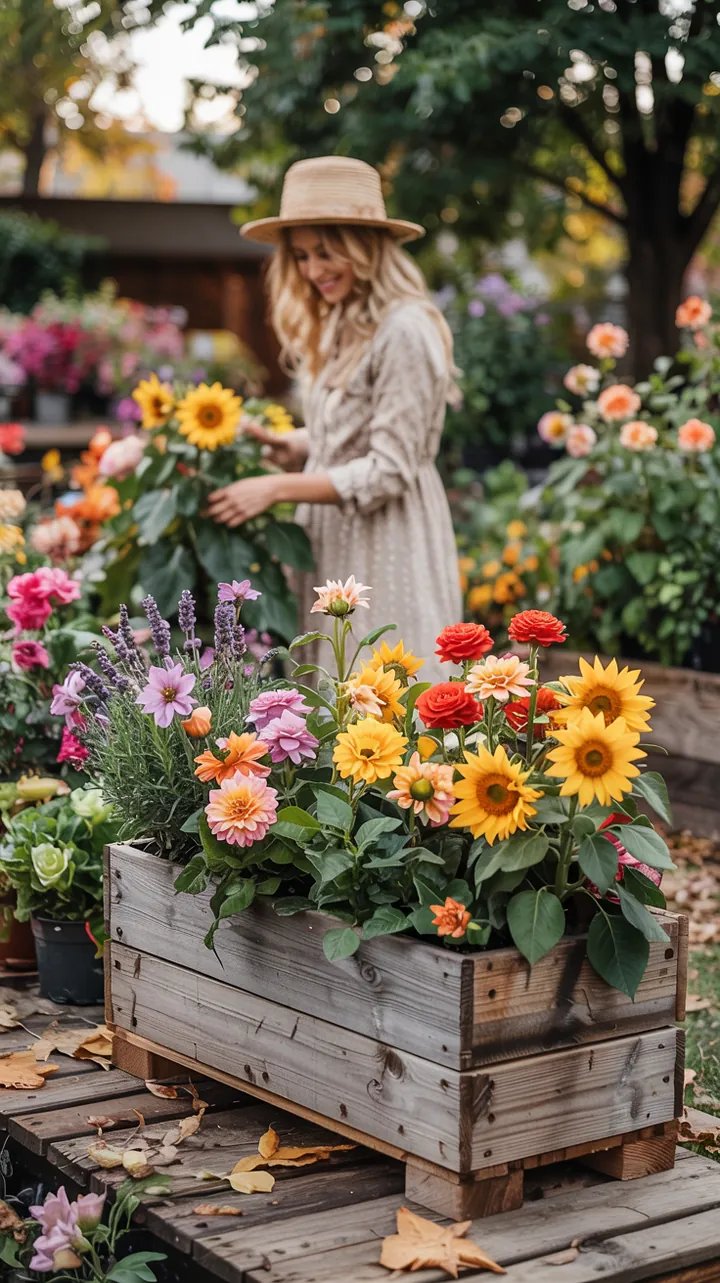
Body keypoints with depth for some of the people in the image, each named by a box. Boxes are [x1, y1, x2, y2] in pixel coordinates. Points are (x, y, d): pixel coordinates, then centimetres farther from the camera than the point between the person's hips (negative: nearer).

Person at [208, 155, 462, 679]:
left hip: (386, 559, -9)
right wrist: (284, 446, 1)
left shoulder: (405, 332, -16)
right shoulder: (341, 326, 13)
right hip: (333, 546, 9)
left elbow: (388, 471, -17)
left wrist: (277, 488, -17)